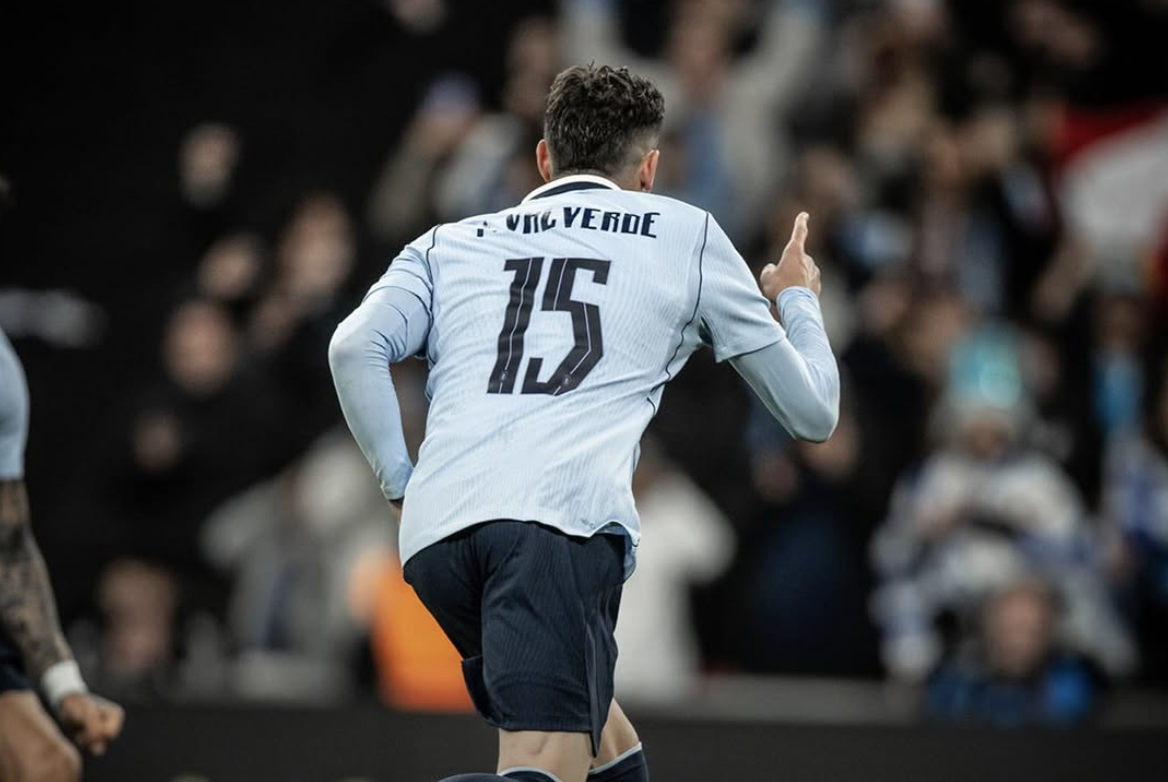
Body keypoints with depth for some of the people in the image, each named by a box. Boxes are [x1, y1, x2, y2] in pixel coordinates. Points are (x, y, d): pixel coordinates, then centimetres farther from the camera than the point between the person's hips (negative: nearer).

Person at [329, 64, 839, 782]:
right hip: (565, 519, -5)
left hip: (435, 533, 5)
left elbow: (355, 349, 6)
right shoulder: (687, 235, 21)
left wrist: (401, 483, 17)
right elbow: (813, 412, 26)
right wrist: (798, 301, 45)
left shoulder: (449, 245, 26)